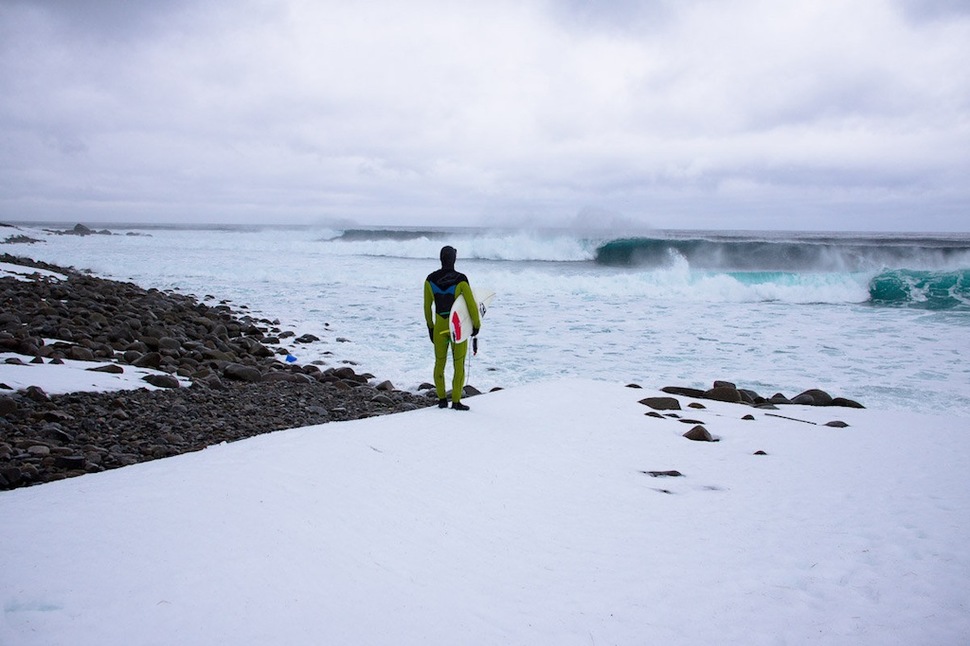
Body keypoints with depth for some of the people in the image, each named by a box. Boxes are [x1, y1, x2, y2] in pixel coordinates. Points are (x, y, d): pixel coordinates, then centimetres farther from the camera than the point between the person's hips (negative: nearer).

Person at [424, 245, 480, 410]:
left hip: (439, 327, 3)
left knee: (439, 363, 16)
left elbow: (427, 306, 1)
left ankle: (442, 399, 18)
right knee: (459, 365, 7)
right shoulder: (460, 279, -17)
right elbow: (471, 304, -15)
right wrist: (476, 325, 0)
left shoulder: (430, 279, -6)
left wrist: (430, 327, 13)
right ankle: (456, 401, 7)